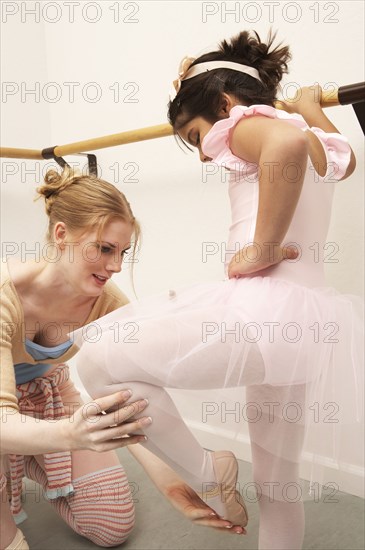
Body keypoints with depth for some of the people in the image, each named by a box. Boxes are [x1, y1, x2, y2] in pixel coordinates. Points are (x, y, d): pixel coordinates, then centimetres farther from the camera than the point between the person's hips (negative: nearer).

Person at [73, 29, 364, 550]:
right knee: (277, 486, 21)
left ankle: (207, 474, 4)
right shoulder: (321, 143, 23)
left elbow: (288, 144, -28)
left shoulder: (249, 124, -2)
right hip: (305, 324, 10)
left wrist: (261, 249, -20)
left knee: (99, 360, -7)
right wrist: (313, 110, 59)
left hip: (264, 309, -10)